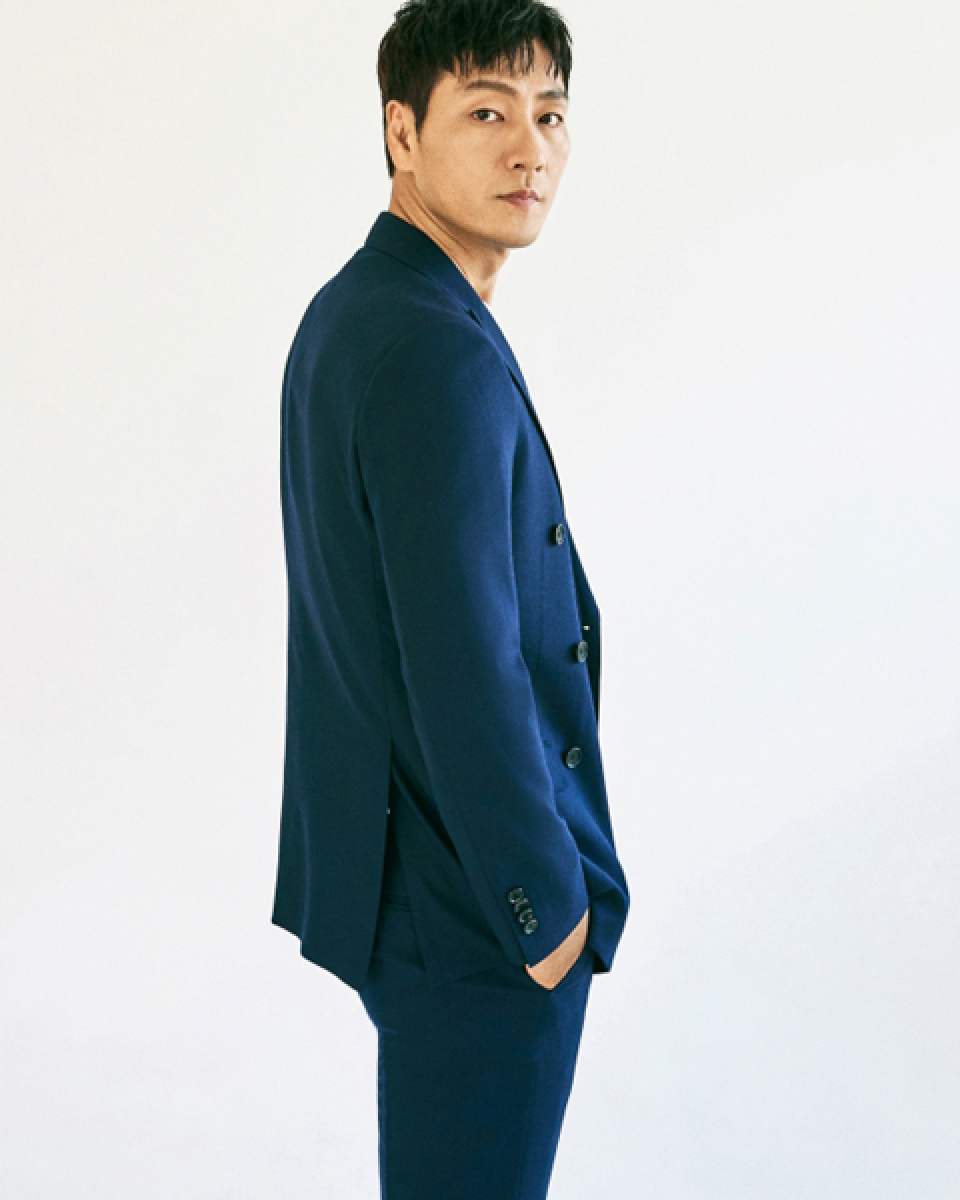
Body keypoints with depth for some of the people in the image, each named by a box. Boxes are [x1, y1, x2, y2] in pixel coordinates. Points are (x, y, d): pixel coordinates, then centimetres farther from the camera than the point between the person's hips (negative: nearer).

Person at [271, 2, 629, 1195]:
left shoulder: (345, 314, 9)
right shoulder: (439, 353, -23)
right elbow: (464, 669, -26)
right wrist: (547, 904, -15)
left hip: (386, 858, 10)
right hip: (477, 905, -10)